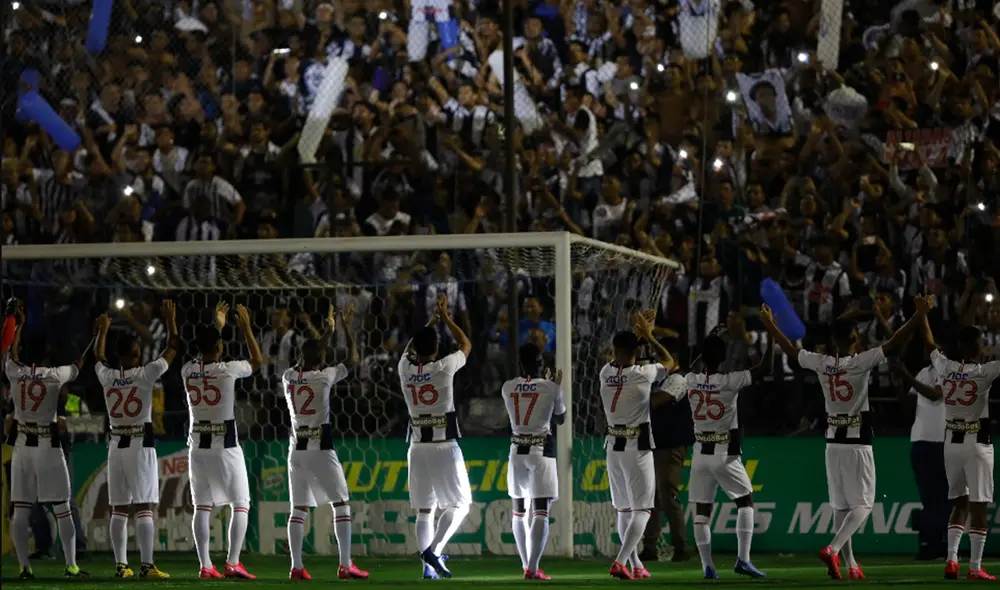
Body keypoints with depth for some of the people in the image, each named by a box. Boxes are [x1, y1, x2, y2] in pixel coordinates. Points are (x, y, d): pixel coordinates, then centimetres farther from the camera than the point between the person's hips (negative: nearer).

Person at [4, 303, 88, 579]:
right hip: (48, 445, -2)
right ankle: (71, 565, 1)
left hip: (22, 444, 2)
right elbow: (79, 364, 10)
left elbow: (11, 351, 19)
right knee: (62, 509, 3)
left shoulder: (15, 372, -4)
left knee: (20, 510, 3)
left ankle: (24, 566, 0)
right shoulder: (55, 375, -9)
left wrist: (20, 324, 32)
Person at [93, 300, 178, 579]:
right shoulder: (145, 374, -10)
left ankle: (121, 565, 8)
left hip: (116, 446, 4)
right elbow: (172, 348, 0)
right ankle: (147, 565, -11)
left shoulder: (107, 376, 1)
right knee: (144, 508, -6)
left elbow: (98, 356, 24)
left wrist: (103, 330, 39)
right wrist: (170, 319, 11)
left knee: (119, 509, 8)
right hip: (141, 446, -4)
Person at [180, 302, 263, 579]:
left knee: (202, 506, 6)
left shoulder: (188, 370, 0)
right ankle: (233, 563, -7)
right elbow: (258, 361, 6)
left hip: (198, 446, 4)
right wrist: (246, 328, 13)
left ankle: (205, 566, 2)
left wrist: (218, 326, 33)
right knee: (241, 504, 3)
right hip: (226, 446, -4)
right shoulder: (227, 369, -13)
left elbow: (206, 358, 25)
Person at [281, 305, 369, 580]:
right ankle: (345, 565, -5)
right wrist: (346, 328, 13)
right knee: (341, 504, 2)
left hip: (297, 451, 5)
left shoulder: (288, 377, 3)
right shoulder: (324, 377, -11)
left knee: (298, 509, 6)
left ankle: (296, 567, 0)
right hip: (321, 449, -5)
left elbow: (310, 357, 23)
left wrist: (329, 330, 32)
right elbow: (353, 360, 2)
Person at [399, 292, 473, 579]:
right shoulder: (443, 368, -10)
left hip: (418, 446, 4)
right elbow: (466, 344, 9)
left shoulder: (405, 368, 1)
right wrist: (445, 317, 18)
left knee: (424, 510, 8)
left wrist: (434, 319, 32)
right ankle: (433, 550, -17)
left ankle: (428, 566, 1)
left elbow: (411, 347, 25)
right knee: (459, 504, 4)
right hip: (444, 446, -4)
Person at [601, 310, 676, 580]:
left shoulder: (605, 373, -1)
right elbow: (668, 362, 8)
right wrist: (647, 335, 12)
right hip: (638, 448, -5)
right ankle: (621, 562, -18)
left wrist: (638, 331, 28)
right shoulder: (642, 374, -13)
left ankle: (636, 566, 20)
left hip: (614, 447, 5)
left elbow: (618, 357, 24)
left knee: (623, 509, 14)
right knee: (641, 509, -2)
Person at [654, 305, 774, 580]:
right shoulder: (730, 381, -15)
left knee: (702, 510, 8)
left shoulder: (689, 381, -4)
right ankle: (743, 558, -5)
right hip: (726, 453, -3)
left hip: (701, 453, 3)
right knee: (745, 501, 9)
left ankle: (707, 565, 4)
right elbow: (765, 368, -16)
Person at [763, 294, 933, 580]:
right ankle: (832, 549, -21)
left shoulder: (820, 363, -2)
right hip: (857, 444, -5)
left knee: (841, 506, 12)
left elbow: (791, 350, 14)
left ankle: (850, 564, 14)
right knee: (862, 505, 0)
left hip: (833, 443, 5)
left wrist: (770, 325, 29)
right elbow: (894, 345, -19)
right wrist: (919, 316, -16)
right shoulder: (860, 363, -15)